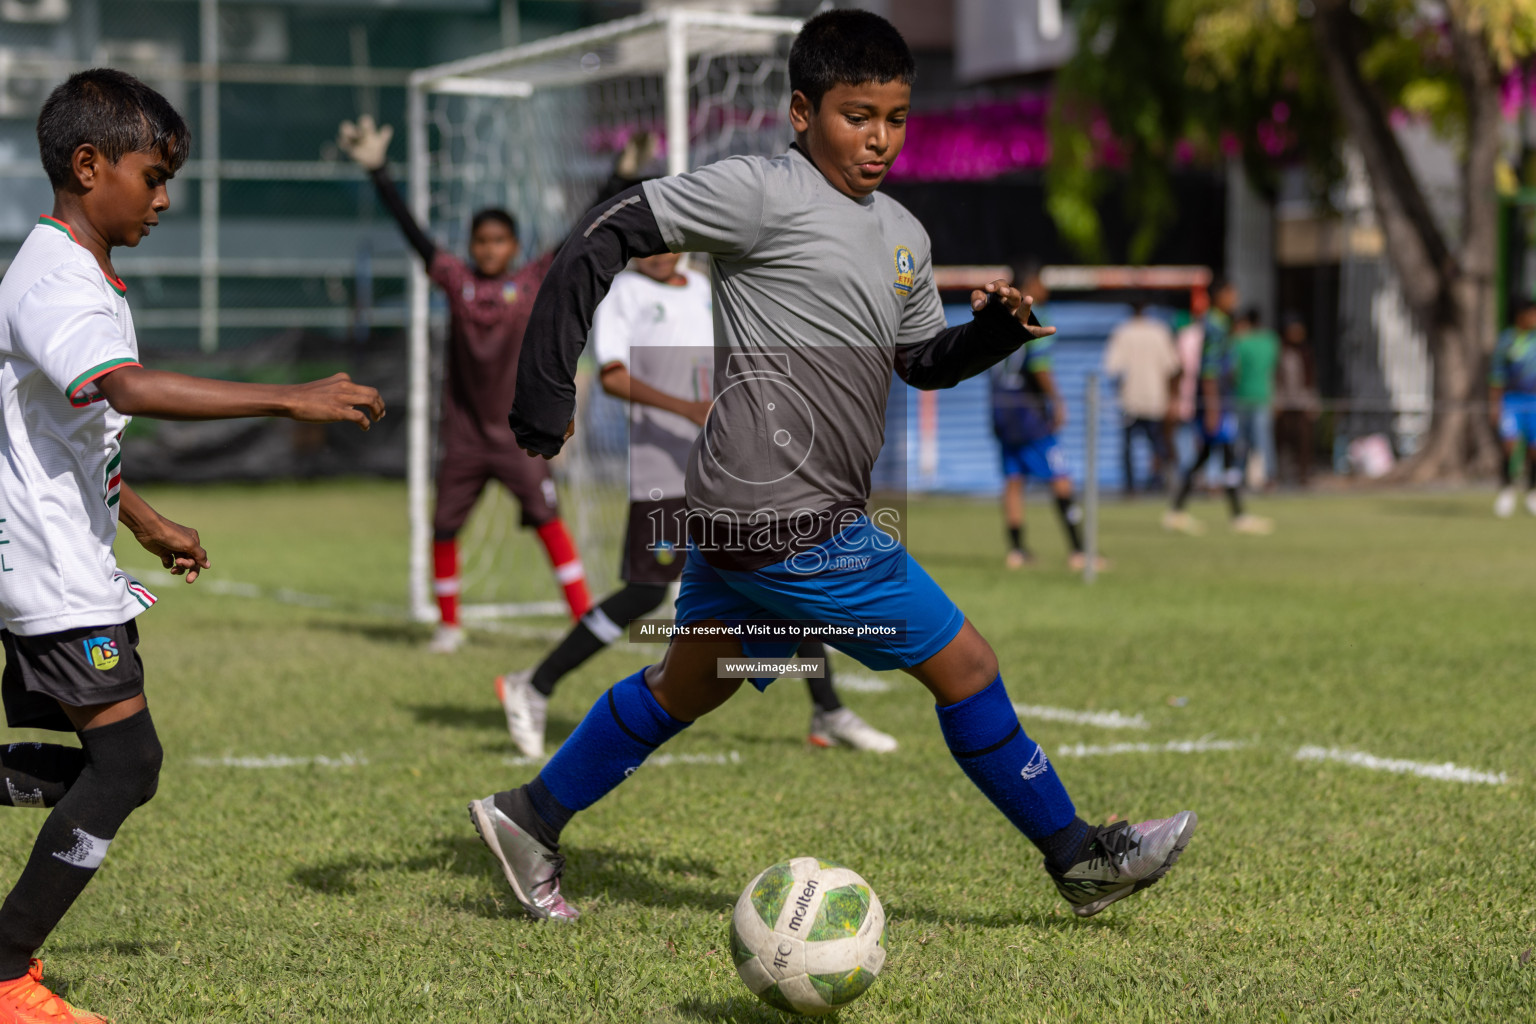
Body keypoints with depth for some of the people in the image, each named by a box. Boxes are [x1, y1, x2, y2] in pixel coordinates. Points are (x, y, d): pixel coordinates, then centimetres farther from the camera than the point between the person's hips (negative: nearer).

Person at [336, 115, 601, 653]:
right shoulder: (456, 279, 2)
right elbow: (411, 228, 0)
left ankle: (586, 618, -9)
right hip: (464, 435, 2)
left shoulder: (534, 281, -1)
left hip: (518, 434, -2)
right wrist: (378, 171, -5)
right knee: (444, 528, 6)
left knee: (548, 519, -11)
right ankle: (448, 625, 23)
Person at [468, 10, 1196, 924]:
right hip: (794, 523, -9)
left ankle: (529, 818, 33)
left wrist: (993, 331, 4)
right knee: (965, 665, -1)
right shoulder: (763, 192, -12)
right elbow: (609, 236, -12)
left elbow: (923, 361, 26)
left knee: (688, 685, 22)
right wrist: (547, 393, -17)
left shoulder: (904, 236, 15)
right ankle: (1083, 862, 12)